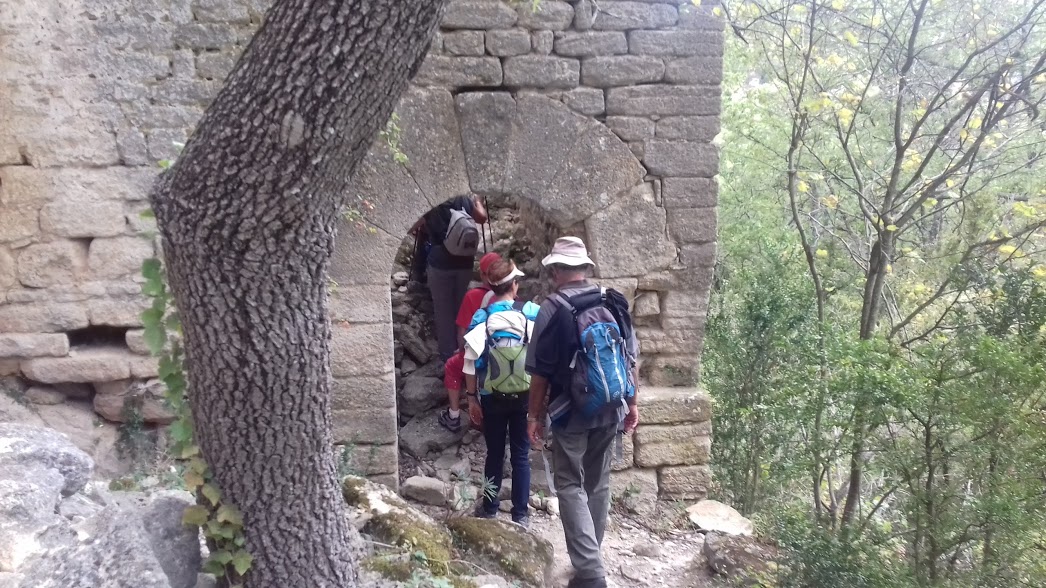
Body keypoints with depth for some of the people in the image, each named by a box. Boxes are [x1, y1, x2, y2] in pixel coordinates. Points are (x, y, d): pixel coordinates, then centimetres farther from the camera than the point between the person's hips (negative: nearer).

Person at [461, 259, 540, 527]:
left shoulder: (480, 318, -9)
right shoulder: (533, 313, -9)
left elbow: (471, 364, -6)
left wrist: (471, 398, 4)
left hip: (492, 398, 0)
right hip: (525, 396, 0)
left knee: (495, 454, 15)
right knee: (521, 455, 10)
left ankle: (489, 509, 28)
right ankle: (521, 514, 16)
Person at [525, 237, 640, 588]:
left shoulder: (553, 309, -13)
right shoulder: (614, 304, 2)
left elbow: (540, 372, -11)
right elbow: (631, 360, 7)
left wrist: (535, 416, -1)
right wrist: (632, 404, 16)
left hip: (572, 415, -5)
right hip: (610, 413, 5)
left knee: (571, 487, 5)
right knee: (598, 484, 18)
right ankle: (590, 557, 32)